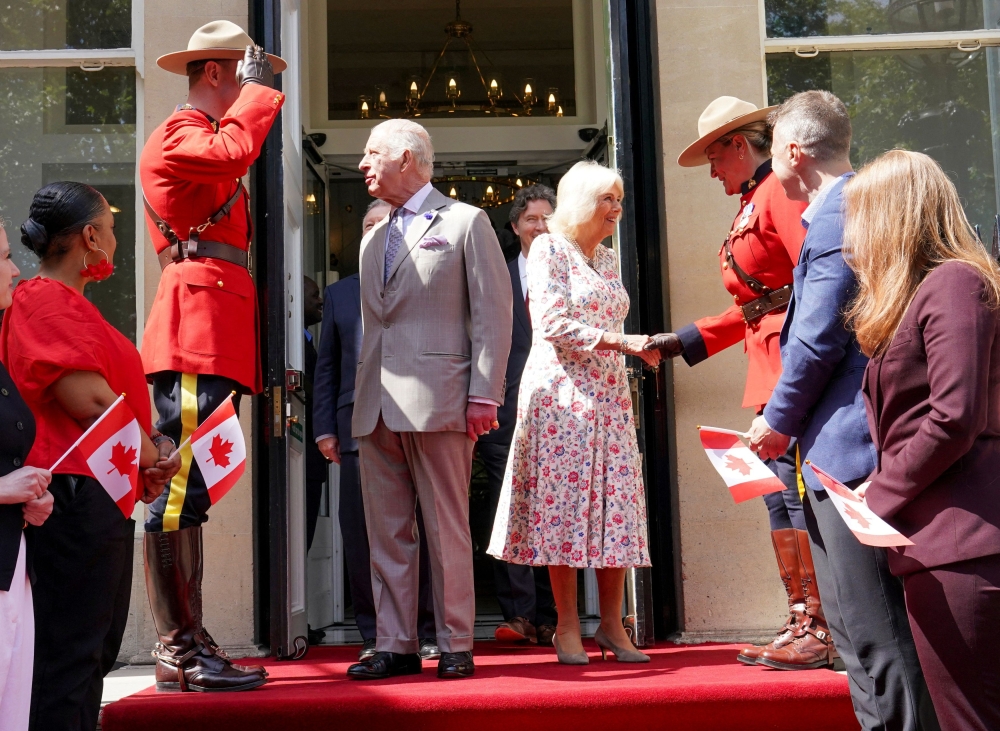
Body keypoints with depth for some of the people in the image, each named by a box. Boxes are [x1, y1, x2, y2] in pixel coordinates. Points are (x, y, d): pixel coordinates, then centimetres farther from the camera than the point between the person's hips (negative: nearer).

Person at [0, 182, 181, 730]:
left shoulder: (70, 304, 19)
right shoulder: (46, 300, -14)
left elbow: (116, 394, 20)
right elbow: (89, 401, -21)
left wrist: (155, 444, 3)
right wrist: (152, 459, -8)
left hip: (105, 498, 11)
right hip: (76, 495, -11)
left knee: (97, 649, 17)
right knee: (71, 654, -4)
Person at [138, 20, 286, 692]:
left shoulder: (204, 139, 30)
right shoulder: (179, 134, -2)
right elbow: (234, 151, -23)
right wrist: (260, 89, -8)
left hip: (216, 335, 10)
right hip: (196, 332, -10)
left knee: (188, 495, 8)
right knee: (180, 490, -10)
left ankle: (186, 645, 12)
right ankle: (180, 651, -8)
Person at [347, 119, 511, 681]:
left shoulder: (465, 222, 3)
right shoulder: (374, 238, 22)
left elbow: (494, 313, -3)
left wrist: (484, 394, -11)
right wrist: (363, 398, 13)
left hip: (437, 400, -6)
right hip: (378, 406, 6)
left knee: (447, 530, -1)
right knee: (386, 533, 7)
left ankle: (456, 645, 9)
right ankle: (396, 645, 15)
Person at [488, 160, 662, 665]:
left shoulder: (607, 259, 18)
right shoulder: (549, 249, -2)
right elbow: (554, 324, -13)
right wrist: (622, 342, -17)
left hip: (609, 392, 6)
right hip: (560, 391, -6)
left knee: (616, 504, 1)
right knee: (562, 502, -5)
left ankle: (612, 625, 7)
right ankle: (568, 627, 3)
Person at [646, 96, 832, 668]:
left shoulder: (780, 190, -7)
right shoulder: (752, 205, 22)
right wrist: (682, 342, 23)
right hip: (771, 369, 10)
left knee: (800, 489, -9)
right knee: (780, 494, 10)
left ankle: (823, 631, -3)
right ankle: (799, 621, 17)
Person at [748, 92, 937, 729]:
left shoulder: (837, 218, -14)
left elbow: (818, 338, -18)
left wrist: (779, 421, -4)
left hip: (847, 446, -11)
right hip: (855, 445, 11)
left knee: (875, 635, -5)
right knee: (857, 629, 17)